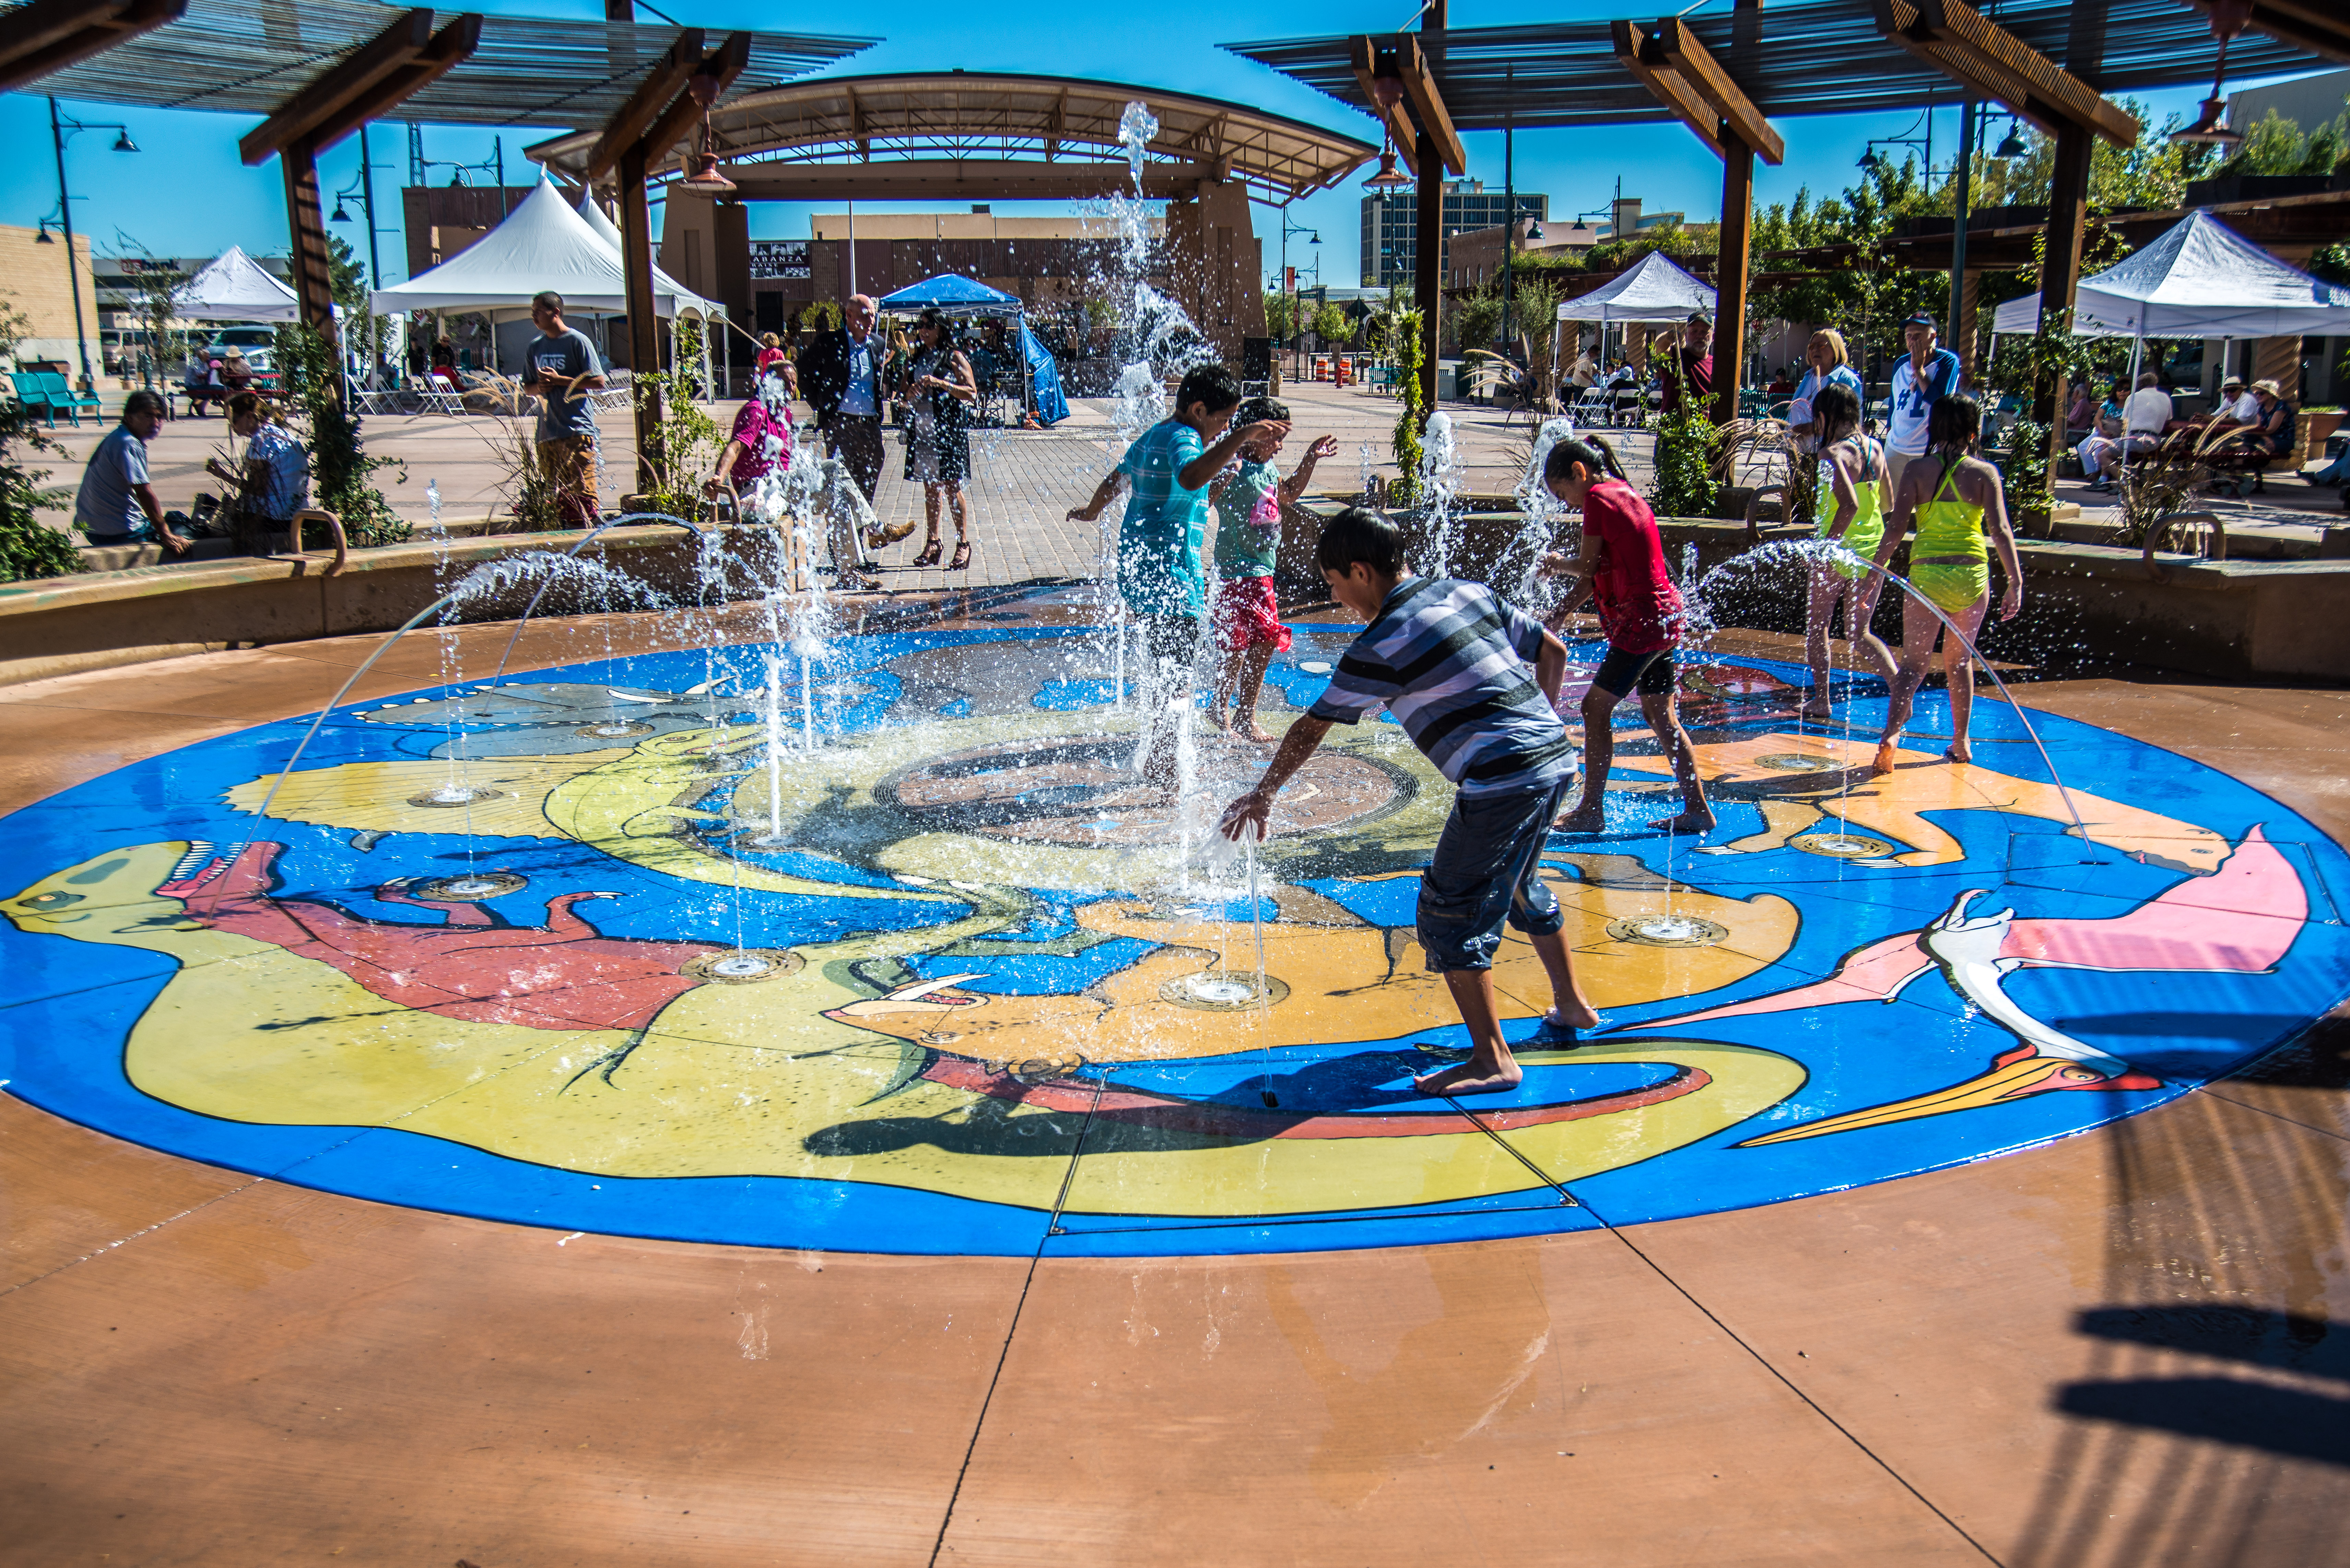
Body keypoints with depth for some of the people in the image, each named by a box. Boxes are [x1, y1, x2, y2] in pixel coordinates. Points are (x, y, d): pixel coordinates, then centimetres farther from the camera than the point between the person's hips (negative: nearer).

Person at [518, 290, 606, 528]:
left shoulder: (577, 341, -2)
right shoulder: (535, 347, 16)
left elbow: (598, 381, -7)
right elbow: (526, 386, 24)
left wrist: (559, 380, -12)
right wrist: (539, 387, 0)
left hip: (578, 430, -6)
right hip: (547, 432, 6)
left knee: (582, 489, -13)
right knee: (558, 494, 6)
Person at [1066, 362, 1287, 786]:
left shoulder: (1153, 437, 17)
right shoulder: (1181, 438, -15)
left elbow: (1114, 480, 35)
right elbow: (1190, 478, -40)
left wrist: (1091, 512, 53)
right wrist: (1241, 437, -46)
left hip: (1138, 571, 11)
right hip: (1169, 575, -11)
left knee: (1160, 671, 21)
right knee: (1176, 679, -6)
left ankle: (1155, 760, 31)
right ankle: (1161, 767, -2)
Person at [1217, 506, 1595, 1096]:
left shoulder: (1381, 644, -9)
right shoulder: (1470, 592, 12)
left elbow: (1313, 728, -3)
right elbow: (1553, 651, 19)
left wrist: (1261, 797, 7)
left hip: (1502, 782, -9)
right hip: (1556, 758, 9)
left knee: (1452, 913, 0)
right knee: (1521, 887, 28)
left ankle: (1493, 1061, 1)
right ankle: (1572, 1007, 42)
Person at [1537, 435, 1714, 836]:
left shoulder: (1597, 497, -12)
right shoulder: (1624, 491, 16)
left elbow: (1587, 567, -9)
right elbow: (1598, 573, 15)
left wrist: (1557, 564, 12)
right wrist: (1556, 617, 13)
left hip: (1642, 622, -10)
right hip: (1663, 617, 10)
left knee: (1596, 707, -3)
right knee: (1660, 714, 13)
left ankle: (1591, 811, 3)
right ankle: (1697, 809, 16)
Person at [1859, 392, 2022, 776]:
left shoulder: (1917, 472, 0)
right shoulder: (1984, 473, 0)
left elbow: (1896, 530, -5)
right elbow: (2000, 531, -7)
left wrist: (1872, 582, -2)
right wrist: (2015, 583, -5)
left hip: (1926, 574, -1)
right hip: (1972, 574, 1)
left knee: (1913, 663, -1)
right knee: (1960, 660, 19)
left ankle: (1891, 733, -25)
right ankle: (1960, 743, 28)